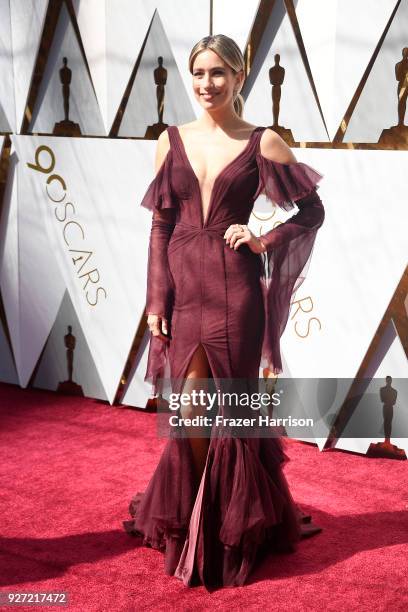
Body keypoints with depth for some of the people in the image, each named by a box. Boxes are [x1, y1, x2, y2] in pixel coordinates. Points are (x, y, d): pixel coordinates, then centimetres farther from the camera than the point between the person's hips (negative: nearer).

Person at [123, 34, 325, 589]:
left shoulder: (264, 143, 0)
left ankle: (225, 526, 27)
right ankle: (200, 519, 30)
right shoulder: (171, 141, 7)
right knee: (193, 411, 7)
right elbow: (160, 227, 6)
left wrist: (264, 241, -10)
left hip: (234, 291, -2)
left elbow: (312, 211, 5)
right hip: (183, 288, 3)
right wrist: (156, 302, 1)